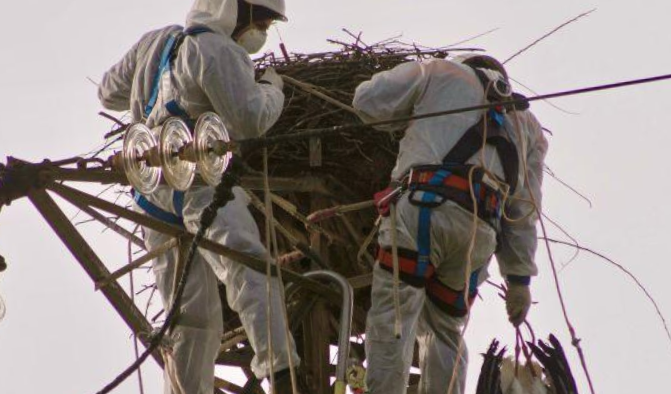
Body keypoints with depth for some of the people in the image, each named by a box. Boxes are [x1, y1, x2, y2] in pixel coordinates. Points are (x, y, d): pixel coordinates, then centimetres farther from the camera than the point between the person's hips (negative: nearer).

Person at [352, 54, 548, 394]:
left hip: (424, 203, -4)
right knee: (444, 330, 16)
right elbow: (524, 210, 22)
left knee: (392, 315, -8)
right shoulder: (527, 125, 30)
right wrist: (519, 277, 20)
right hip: (482, 229, 4)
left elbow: (369, 100, 14)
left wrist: (414, 118, 33)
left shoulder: (442, 72, 22)